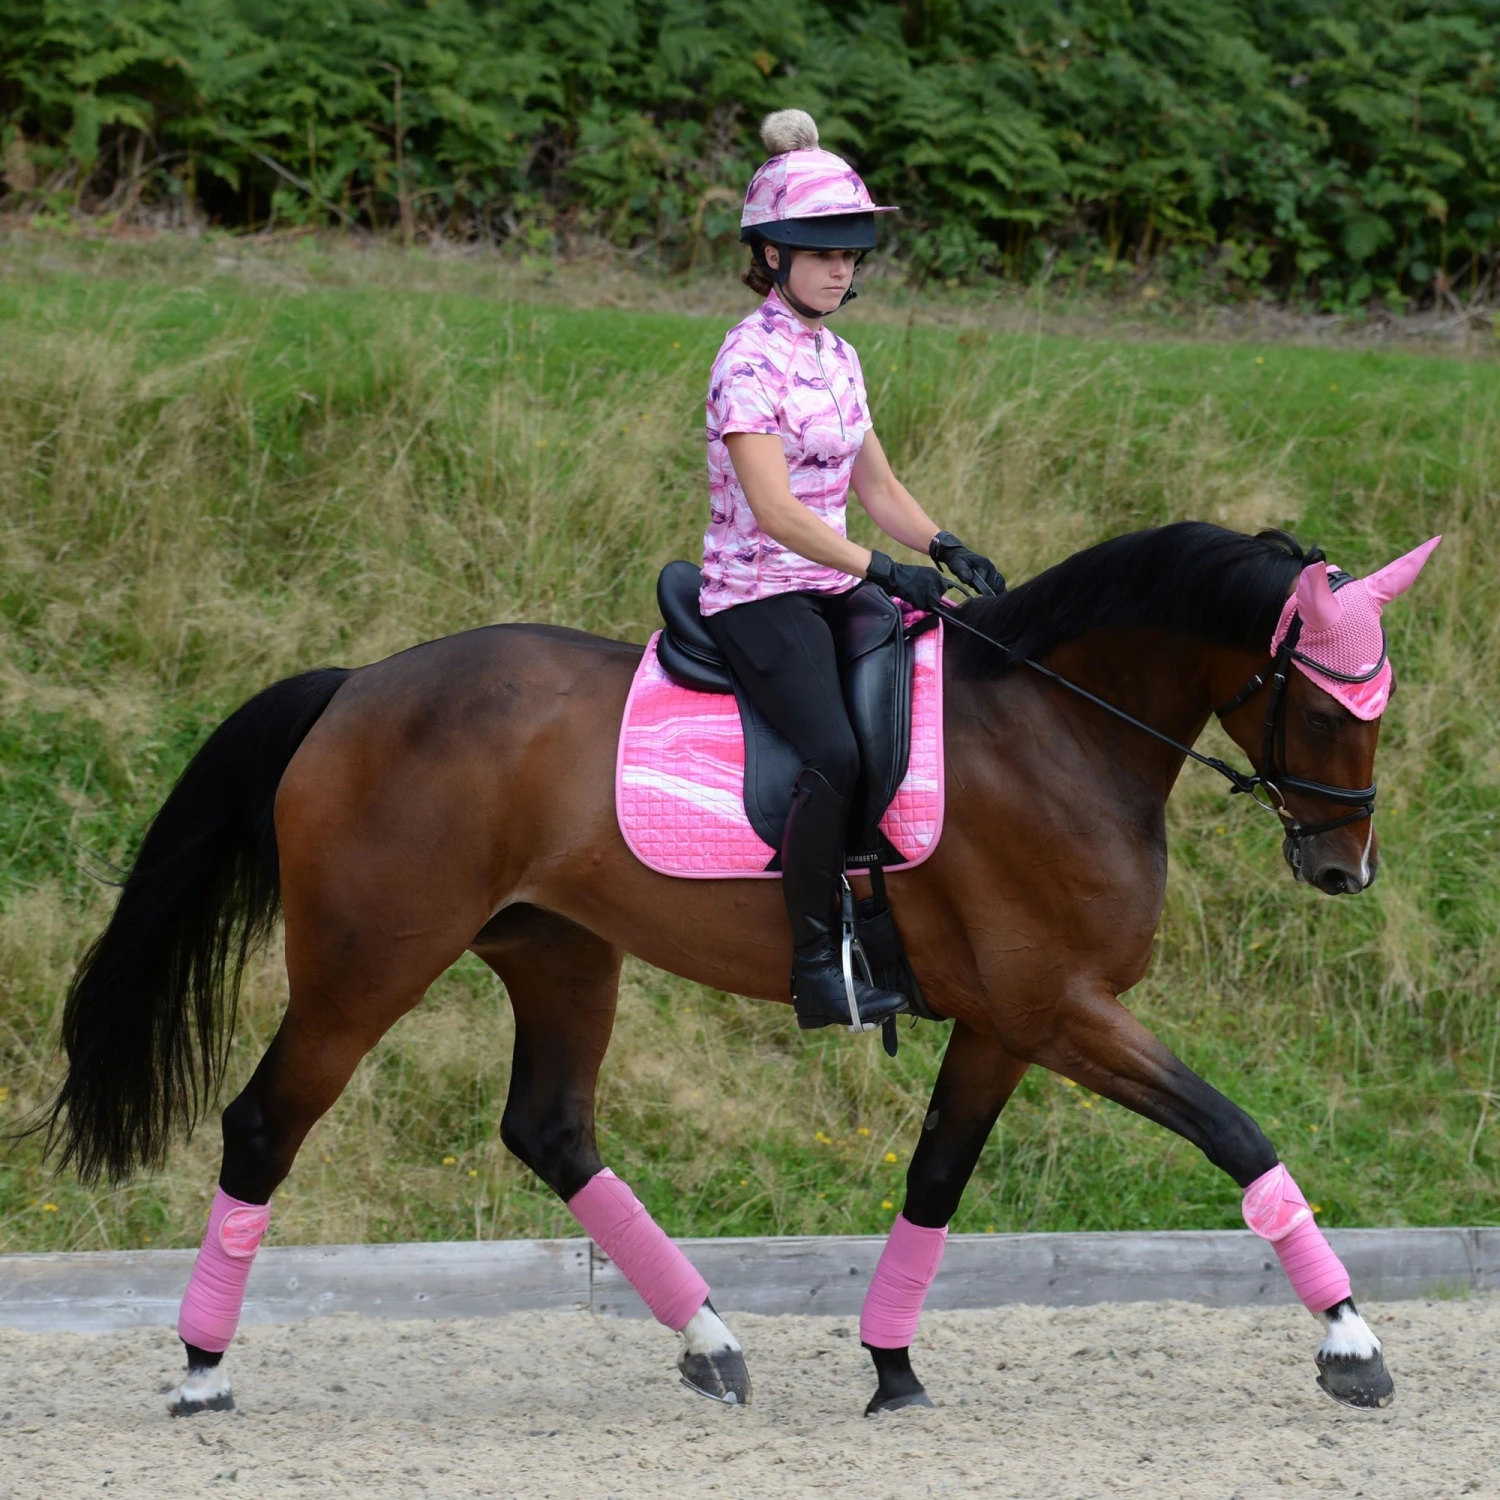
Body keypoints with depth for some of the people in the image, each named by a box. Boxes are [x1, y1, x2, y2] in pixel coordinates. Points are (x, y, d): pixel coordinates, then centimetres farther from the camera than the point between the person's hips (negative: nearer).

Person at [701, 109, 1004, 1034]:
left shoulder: (837, 357, 12)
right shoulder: (751, 360, -13)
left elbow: (877, 486, 17)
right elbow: (773, 512, -22)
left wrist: (944, 548, -2)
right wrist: (884, 572, -29)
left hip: (832, 588, 9)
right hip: (758, 593, -9)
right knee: (836, 757, -30)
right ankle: (816, 966, -22)